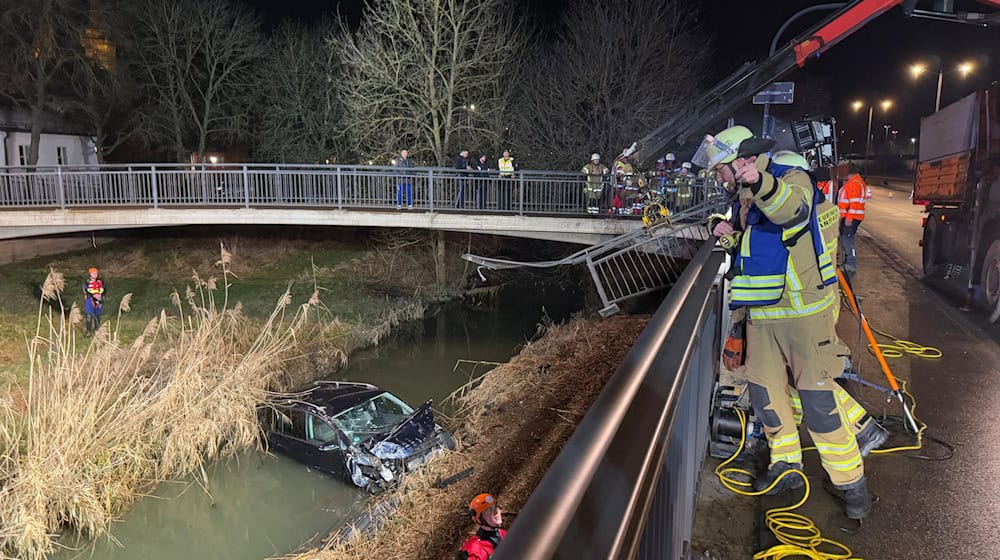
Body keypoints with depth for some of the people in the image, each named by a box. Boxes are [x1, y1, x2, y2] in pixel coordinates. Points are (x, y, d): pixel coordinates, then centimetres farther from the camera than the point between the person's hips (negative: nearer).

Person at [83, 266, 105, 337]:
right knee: (89, 316, -7)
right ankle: (88, 331, 1)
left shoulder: (101, 281, 5)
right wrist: (94, 295, -23)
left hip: (99, 300, 3)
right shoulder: (87, 282, -5)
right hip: (90, 300, -3)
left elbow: (103, 290, 5)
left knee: (97, 315, 11)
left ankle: (97, 330, 23)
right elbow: (86, 291, -11)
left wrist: (100, 295, -15)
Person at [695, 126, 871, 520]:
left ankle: (850, 482, 9)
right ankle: (786, 466, 27)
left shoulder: (792, 180, -11)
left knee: (817, 399, -7)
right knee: (764, 391, 10)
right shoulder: (750, 198, 15)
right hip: (762, 314, 8)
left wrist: (759, 183, -58)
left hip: (804, 311, -8)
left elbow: (793, 209, -37)